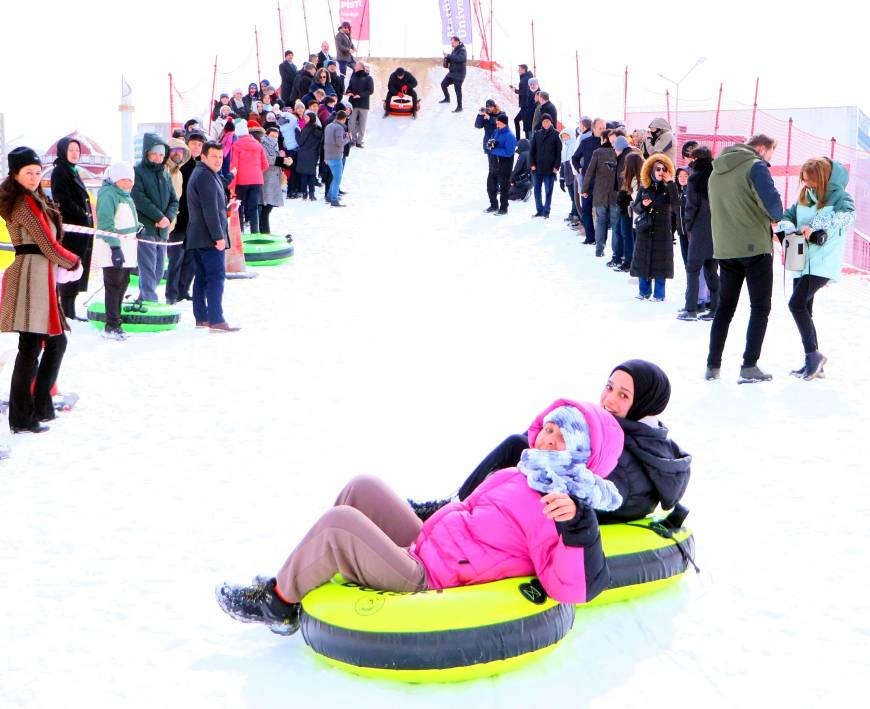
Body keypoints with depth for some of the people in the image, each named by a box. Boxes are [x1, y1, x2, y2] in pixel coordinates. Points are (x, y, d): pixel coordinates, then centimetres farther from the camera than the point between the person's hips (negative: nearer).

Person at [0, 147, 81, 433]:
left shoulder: (35, 200, 21)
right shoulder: (25, 203, -9)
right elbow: (47, 244, -11)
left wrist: (62, 267, 7)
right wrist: (74, 262, 5)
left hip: (41, 277, 10)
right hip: (32, 274, -10)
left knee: (57, 341, 16)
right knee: (30, 348, -8)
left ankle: (40, 406, 22)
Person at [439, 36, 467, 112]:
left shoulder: (462, 50, -15)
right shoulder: (454, 50, 13)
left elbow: (460, 58, -33)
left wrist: (449, 56, -27)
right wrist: (447, 58, 0)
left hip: (458, 74, -9)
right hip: (451, 73, 9)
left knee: (458, 90, -5)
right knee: (443, 84, 14)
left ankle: (459, 107, 4)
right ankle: (447, 98, 35)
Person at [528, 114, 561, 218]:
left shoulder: (555, 135, -1)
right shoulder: (537, 134, 6)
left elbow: (559, 151, -3)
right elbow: (531, 149, 7)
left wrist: (556, 166, -9)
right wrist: (532, 164, -3)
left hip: (550, 168, -3)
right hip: (537, 167, 3)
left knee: (548, 190, 3)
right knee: (537, 189, 7)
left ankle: (546, 211, 10)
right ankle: (539, 210, 16)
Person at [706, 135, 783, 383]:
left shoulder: (716, 171, 13)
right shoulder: (755, 166, -10)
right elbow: (772, 201, -19)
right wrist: (775, 218, 3)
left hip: (724, 249, 6)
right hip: (755, 247, -6)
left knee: (725, 307, 14)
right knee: (760, 307, 4)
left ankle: (713, 365, 13)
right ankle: (749, 367, -1)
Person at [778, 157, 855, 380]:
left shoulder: (838, 195, -6)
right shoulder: (804, 197, 13)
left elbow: (848, 214, -25)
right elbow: (786, 217, 12)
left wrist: (814, 225, -34)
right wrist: (790, 228, -13)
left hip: (823, 263, -7)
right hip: (802, 262, 7)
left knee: (797, 304, -18)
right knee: (804, 309, 8)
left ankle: (813, 355, -6)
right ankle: (813, 363, 17)